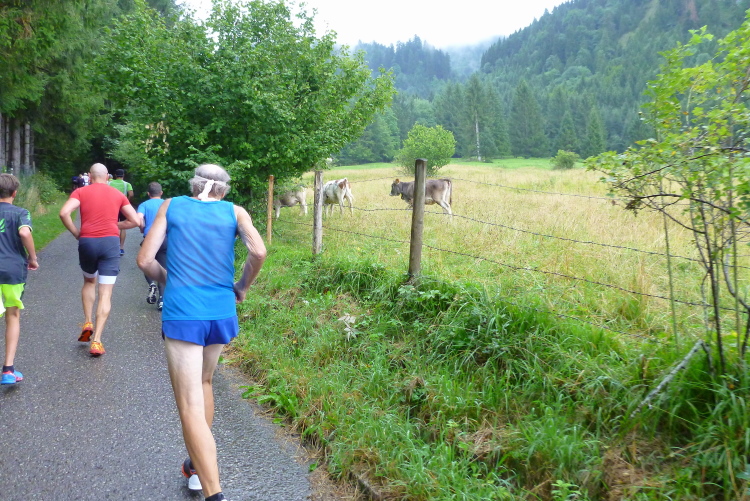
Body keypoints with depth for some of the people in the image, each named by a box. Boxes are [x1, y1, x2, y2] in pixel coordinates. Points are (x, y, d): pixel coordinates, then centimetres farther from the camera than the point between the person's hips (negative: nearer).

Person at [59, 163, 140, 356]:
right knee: (105, 294, 1)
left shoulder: (81, 192, 7)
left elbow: (64, 213, -9)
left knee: (89, 282, 28)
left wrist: (76, 233, 2)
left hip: (87, 241, 0)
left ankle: (87, 323, 15)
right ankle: (96, 341, -4)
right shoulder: (118, 194, 12)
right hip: (110, 242, 0)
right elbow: (135, 221, 9)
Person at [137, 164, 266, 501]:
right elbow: (258, 252, -12)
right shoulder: (235, 212, 5)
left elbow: (145, 260, 0)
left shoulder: (171, 206, 6)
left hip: (181, 314, -2)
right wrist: (241, 287, 4)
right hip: (221, 312, 3)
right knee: (204, 382, 26)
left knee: (191, 407, -1)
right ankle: (199, 466, 38)